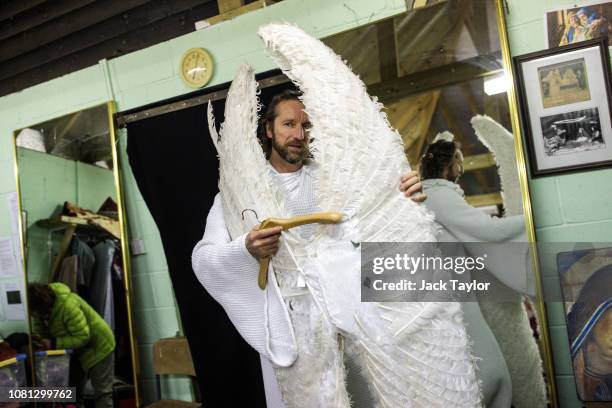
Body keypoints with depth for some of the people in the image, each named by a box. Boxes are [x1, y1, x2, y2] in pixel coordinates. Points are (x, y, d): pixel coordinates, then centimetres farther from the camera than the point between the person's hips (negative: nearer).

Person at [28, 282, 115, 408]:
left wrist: (54, 343, -31)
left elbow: (82, 337, -31)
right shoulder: (42, 307, -9)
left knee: (102, 392, -2)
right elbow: (39, 328, 0)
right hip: (78, 350, 8)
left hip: (98, 346, -8)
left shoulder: (67, 306, -35)